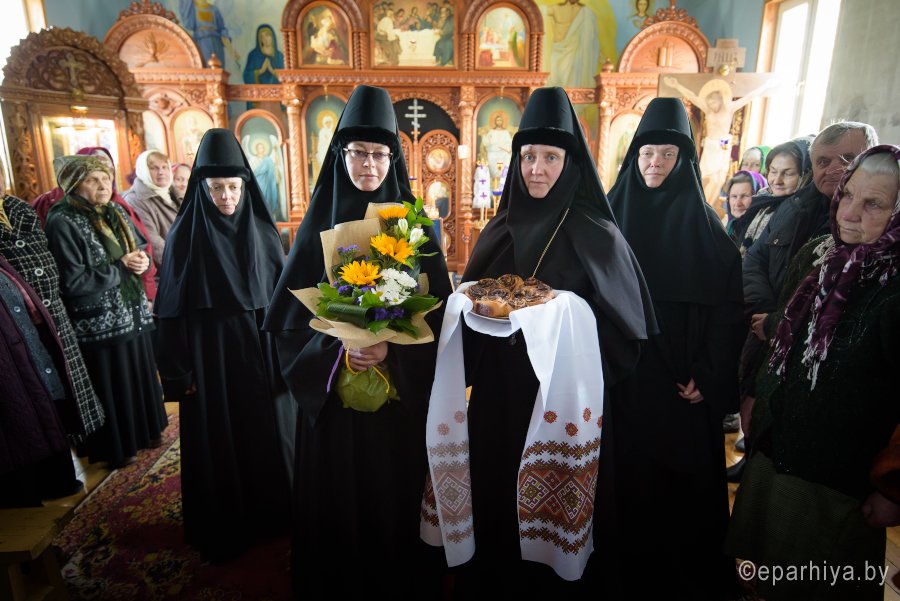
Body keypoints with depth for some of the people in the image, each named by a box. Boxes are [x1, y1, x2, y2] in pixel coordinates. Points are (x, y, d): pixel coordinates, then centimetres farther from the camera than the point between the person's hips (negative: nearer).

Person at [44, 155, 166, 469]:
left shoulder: (116, 212, 6)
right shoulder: (62, 223, -15)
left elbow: (141, 249, 16)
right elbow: (72, 282, -21)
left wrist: (141, 261, -7)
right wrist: (121, 267, -17)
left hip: (132, 313, 7)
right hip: (98, 320, -7)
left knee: (140, 376, 18)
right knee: (112, 386, 7)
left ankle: (144, 431, 37)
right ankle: (115, 447, 26)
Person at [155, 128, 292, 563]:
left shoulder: (262, 230, 0)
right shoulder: (185, 235, -6)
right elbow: (172, 309, -4)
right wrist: (180, 371, -5)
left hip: (261, 352, 2)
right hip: (210, 357, -2)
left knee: (267, 434, 13)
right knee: (218, 441, 10)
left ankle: (271, 512, 35)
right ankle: (223, 527, 30)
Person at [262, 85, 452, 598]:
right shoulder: (320, 224, 0)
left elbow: (437, 313, -4)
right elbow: (292, 315, -1)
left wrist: (392, 350, -20)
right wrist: (337, 351, -18)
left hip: (401, 392, 0)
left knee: (394, 495, 12)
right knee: (336, 494, 14)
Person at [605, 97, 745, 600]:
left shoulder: (701, 219, -2)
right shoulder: (612, 214, 3)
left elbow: (728, 304, -6)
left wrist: (707, 374, -12)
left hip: (679, 378, -1)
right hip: (622, 370, 2)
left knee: (685, 468, 10)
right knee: (628, 466, 11)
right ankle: (629, 556, 31)